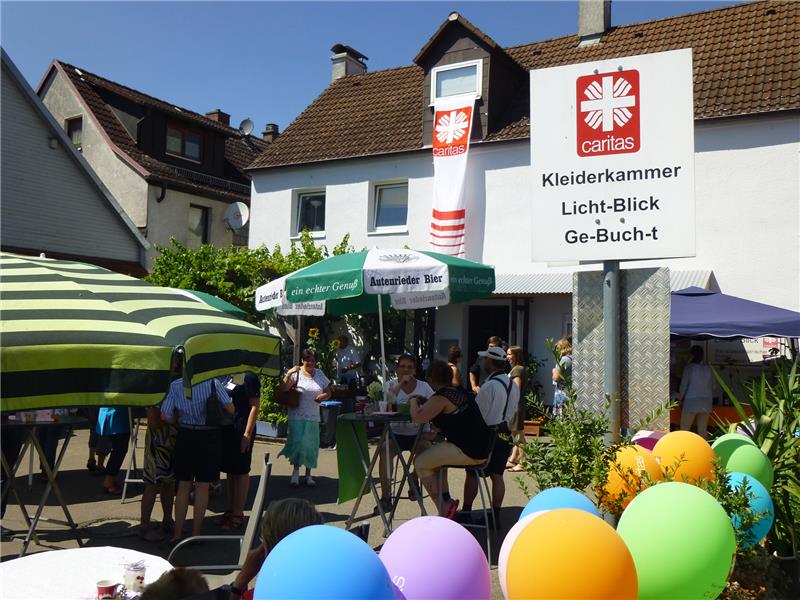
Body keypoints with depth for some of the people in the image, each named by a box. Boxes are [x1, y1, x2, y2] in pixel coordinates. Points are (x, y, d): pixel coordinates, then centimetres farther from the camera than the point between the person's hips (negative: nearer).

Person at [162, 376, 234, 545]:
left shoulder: (175, 386, -9)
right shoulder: (213, 383, -13)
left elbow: (165, 416, -8)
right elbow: (230, 409, -9)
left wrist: (179, 421, 12)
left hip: (186, 437, 1)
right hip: (209, 438, -1)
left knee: (183, 486, 12)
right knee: (202, 486, 8)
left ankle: (177, 533, 14)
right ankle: (196, 533, 14)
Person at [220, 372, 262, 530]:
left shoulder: (249, 377, -10)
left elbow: (255, 407, -13)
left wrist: (248, 434, -19)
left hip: (241, 430, -8)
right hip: (227, 428, 8)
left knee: (241, 471, 0)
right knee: (230, 471, 14)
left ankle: (238, 514, 7)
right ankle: (230, 510, 24)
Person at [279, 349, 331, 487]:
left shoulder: (319, 374, 9)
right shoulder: (296, 373, -5)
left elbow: (328, 392, 13)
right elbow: (283, 389, -16)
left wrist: (323, 396, -8)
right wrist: (288, 374, -27)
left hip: (313, 417, 4)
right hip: (297, 416, -4)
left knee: (311, 446, 8)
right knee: (298, 442, -13)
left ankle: (308, 474, 20)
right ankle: (296, 471, 6)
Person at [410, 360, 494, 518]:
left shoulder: (441, 397, -15)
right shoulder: (461, 392, 14)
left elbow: (417, 417, -23)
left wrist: (414, 400, -3)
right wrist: (424, 403, 18)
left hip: (467, 452, -10)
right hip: (481, 449, 10)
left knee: (420, 462, 4)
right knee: (434, 457, 27)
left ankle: (443, 507, 6)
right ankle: (446, 499, 23)